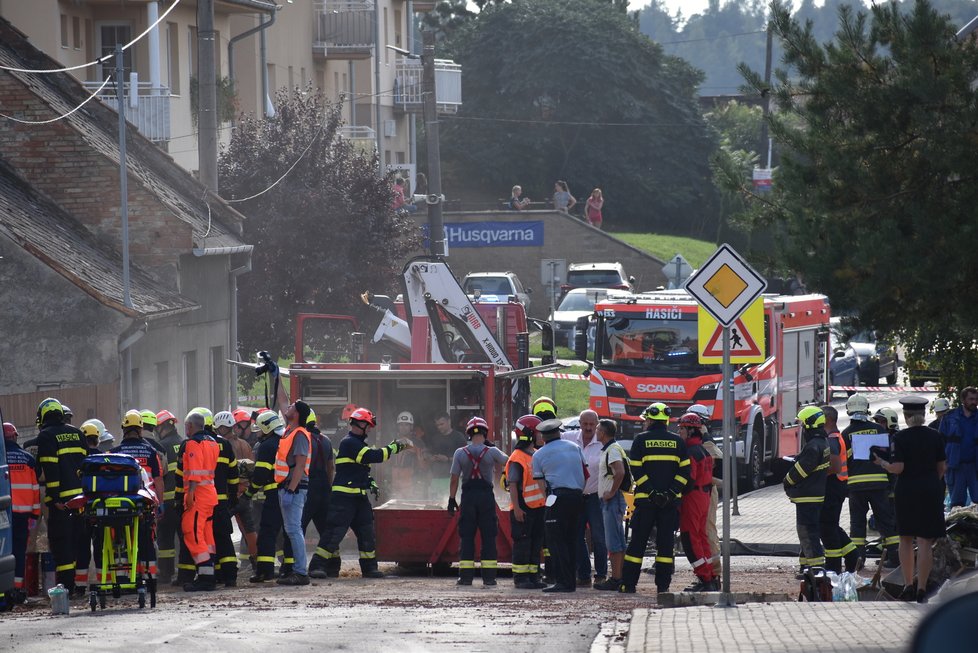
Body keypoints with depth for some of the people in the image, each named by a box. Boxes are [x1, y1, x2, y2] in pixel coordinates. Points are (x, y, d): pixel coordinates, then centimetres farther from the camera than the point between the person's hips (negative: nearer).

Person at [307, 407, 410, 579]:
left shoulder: (357, 443, 20)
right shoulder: (349, 443, -12)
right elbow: (372, 456, -22)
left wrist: (369, 482, 16)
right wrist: (393, 448, -12)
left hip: (358, 497, 10)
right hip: (344, 496, -10)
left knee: (367, 532, 10)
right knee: (335, 531, -13)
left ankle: (369, 568, 16)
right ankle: (317, 566, -12)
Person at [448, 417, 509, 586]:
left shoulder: (460, 453, -4)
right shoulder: (492, 452, -7)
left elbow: (454, 479, -2)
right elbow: (506, 461, 13)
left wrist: (451, 499, 8)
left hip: (468, 496, 1)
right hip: (486, 495, -1)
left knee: (466, 536, 5)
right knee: (488, 537, 5)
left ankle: (466, 575, 2)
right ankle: (489, 576, 3)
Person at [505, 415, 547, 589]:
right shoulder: (517, 459, -12)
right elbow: (512, 485, -16)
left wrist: (546, 502, 20)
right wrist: (516, 508, -21)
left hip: (538, 507, 8)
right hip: (523, 509, -8)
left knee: (536, 542, 10)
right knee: (522, 543, -5)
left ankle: (533, 575, 16)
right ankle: (520, 577, -2)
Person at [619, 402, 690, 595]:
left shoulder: (641, 440, 0)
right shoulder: (677, 441, 7)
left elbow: (636, 470, -7)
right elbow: (685, 470, 0)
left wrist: (652, 491, -10)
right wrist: (672, 492, -5)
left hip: (646, 500, -2)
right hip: (671, 500, 2)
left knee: (638, 542, 3)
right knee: (666, 542, 5)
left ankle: (628, 584, 3)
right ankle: (663, 584, 2)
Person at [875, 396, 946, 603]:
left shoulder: (900, 438, -9)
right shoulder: (935, 436, 0)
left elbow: (897, 468, -15)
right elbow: (941, 468, 6)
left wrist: (881, 462, 2)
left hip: (907, 490, -1)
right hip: (931, 490, 1)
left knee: (905, 539, 15)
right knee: (925, 541, 1)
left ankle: (908, 585, 10)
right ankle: (921, 590, -1)